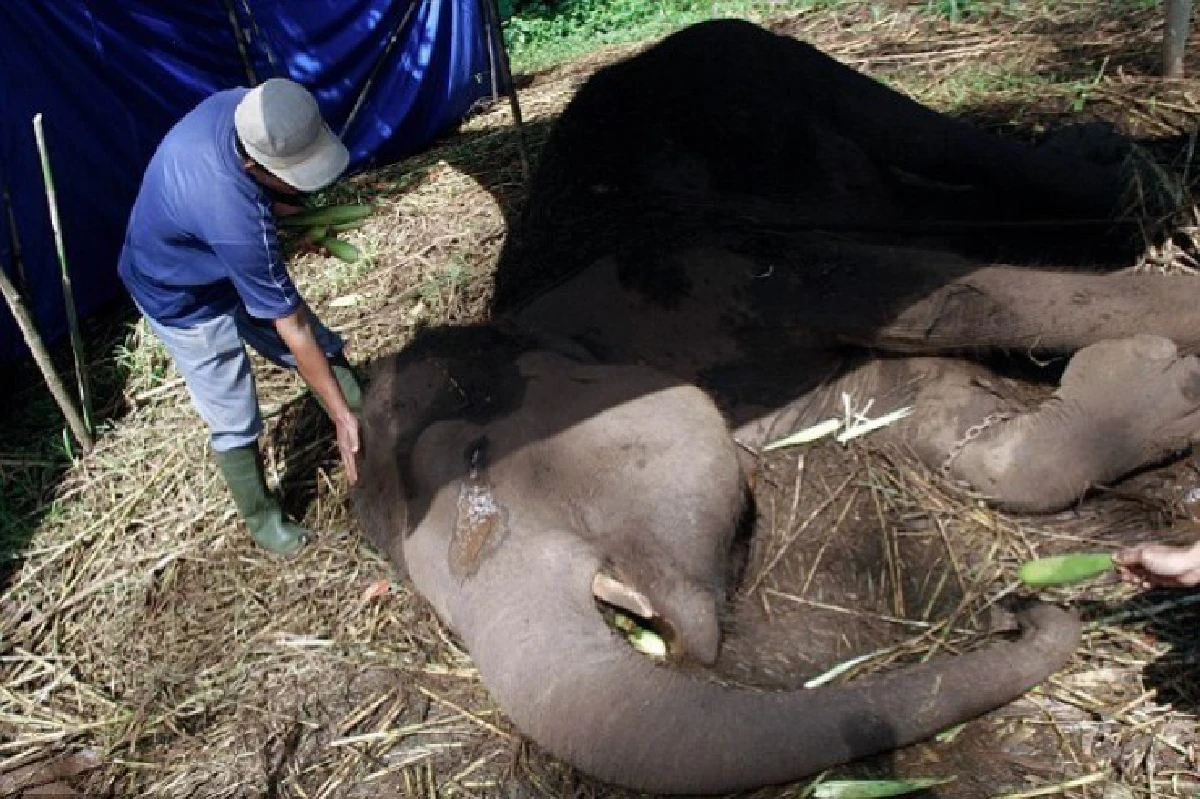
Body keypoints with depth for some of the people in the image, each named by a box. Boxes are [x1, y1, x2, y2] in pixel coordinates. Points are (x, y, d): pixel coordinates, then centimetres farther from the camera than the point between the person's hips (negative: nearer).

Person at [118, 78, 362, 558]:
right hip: (185, 301, -7)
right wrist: (341, 416, -29)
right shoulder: (234, 219, -45)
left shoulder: (244, 106, -24)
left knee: (327, 351, 7)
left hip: (228, 264, 8)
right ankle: (262, 519, 26)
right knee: (235, 425, 2)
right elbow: (291, 329, -36)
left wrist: (277, 204, -15)